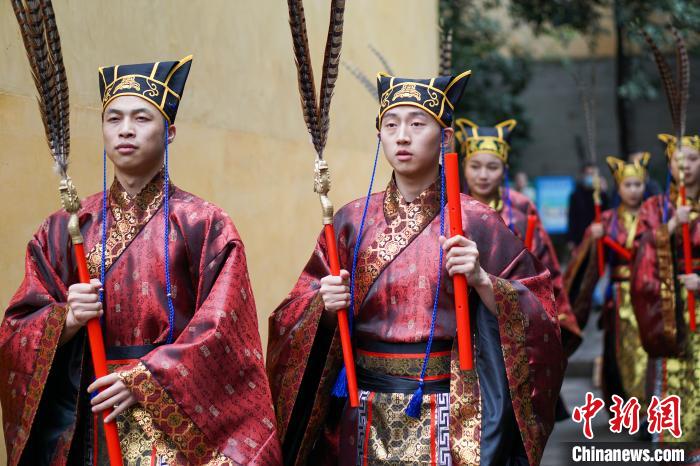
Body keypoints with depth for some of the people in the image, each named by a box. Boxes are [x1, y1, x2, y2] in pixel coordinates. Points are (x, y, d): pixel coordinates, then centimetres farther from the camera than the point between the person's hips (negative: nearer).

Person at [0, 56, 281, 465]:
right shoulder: (65, 228, 6)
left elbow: (223, 329, -9)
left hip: (174, 422, -3)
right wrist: (67, 320, -13)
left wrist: (146, 380, -15)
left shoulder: (204, 225, -3)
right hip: (80, 423, 3)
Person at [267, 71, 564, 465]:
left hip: (449, 414, -2)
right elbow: (294, 321, 6)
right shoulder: (352, 221, 2)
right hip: (365, 418, 3)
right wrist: (324, 305, -15)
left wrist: (481, 280, -23)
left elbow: (536, 319, -7)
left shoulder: (475, 222, -5)